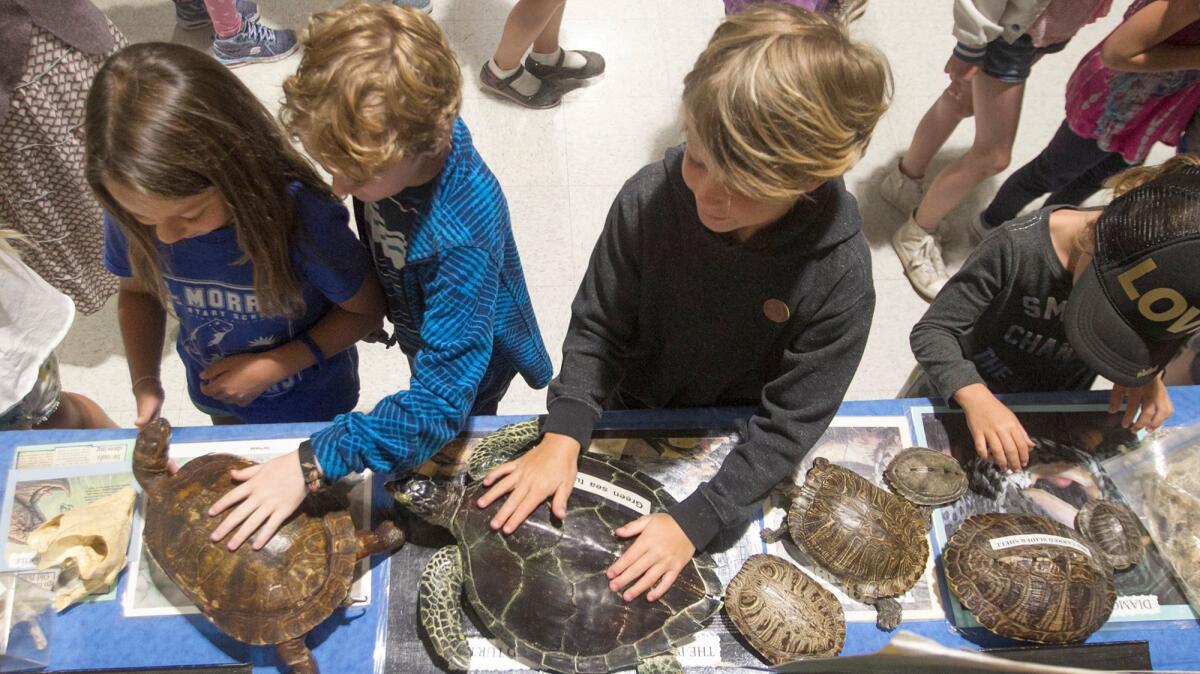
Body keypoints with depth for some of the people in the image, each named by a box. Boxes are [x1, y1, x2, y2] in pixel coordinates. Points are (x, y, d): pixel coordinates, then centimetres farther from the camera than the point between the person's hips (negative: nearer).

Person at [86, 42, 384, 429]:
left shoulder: (302, 218, -38)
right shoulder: (129, 215, -26)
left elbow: (366, 310, -21)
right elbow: (137, 289, -3)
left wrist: (272, 367, -26)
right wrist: (145, 383, -17)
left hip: (310, 405, -3)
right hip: (219, 402, 4)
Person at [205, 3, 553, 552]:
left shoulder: (462, 239, -48)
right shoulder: (401, 140, -28)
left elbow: (441, 402, -45)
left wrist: (312, 464, -48)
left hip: (470, 365, -6)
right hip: (421, 330, 7)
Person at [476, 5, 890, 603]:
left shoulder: (838, 278, -32)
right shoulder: (650, 198, -28)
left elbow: (789, 425, -24)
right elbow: (597, 328, -16)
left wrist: (693, 522, -28)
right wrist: (562, 436, -27)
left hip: (735, 451, -1)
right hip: (632, 417, 2)